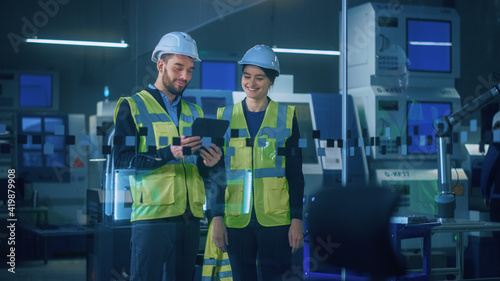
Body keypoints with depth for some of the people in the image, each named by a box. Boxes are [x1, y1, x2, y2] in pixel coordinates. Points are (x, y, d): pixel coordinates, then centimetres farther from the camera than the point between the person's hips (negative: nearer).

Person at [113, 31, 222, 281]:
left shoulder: (194, 113, 20)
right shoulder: (132, 106, 2)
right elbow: (122, 160, -10)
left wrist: (208, 163, -4)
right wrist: (167, 153, -22)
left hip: (190, 217, 6)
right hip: (152, 214, -5)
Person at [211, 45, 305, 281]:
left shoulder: (286, 116, 4)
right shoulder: (226, 117, 8)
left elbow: (295, 173, 4)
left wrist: (297, 219, -2)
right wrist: (217, 218, 3)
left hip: (275, 221, -2)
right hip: (236, 220, 2)